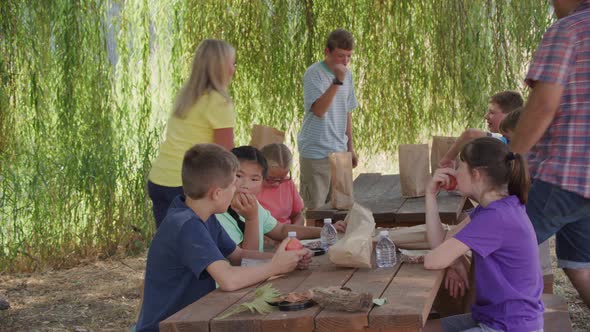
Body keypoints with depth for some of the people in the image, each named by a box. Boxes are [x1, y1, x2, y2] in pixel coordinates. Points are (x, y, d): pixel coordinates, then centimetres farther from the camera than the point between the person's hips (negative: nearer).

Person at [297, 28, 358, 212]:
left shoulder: (347, 75, 10)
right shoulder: (314, 73, -11)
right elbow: (318, 110, -24)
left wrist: (350, 146, 19)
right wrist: (337, 81, -29)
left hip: (339, 151, 7)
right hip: (316, 154, -7)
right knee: (315, 208, -4)